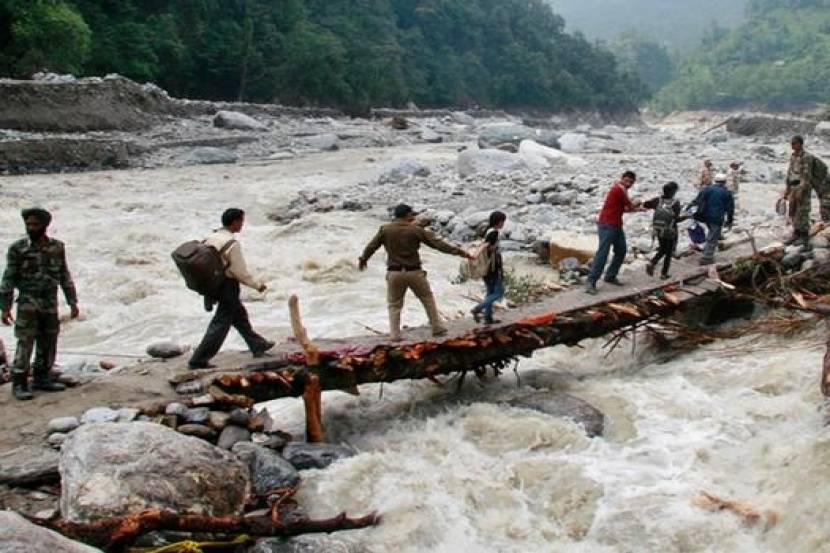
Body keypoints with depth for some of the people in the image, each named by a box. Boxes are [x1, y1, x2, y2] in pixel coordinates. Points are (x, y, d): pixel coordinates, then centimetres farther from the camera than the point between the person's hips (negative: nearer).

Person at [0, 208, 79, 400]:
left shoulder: (57, 247, 3)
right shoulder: (17, 249, -7)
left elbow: (65, 276, 9)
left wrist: (73, 302, 6)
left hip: (50, 304, 4)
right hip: (28, 304, -4)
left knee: (48, 344, 8)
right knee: (25, 344, -6)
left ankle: (42, 379, 20)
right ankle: (19, 384, -1)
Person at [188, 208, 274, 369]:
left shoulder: (211, 238, 1)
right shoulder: (232, 244, -22)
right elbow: (240, 272, -19)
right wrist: (258, 285, -5)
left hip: (214, 283, 9)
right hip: (228, 286, -9)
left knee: (240, 315, 22)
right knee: (221, 323, -1)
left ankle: (257, 345, 36)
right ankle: (198, 360, 2)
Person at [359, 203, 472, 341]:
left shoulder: (385, 229, 0)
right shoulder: (416, 230, -6)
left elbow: (371, 246, 8)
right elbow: (437, 243, -6)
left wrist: (363, 259, 28)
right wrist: (459, 252, -2)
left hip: (394, 273, 1)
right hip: (414, 272, -1)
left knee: (394, 304, 13)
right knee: (428, 299, 16)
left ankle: (395, 334, 6)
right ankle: (437, 328, 19)